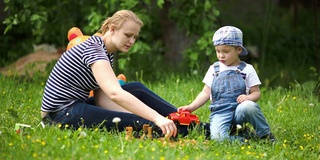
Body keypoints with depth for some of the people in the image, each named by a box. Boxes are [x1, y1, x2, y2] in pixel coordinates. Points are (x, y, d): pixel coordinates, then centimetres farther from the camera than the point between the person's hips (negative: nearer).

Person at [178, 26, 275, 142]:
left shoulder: (247, 69, 9)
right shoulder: (214, 69, 15)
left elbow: (256, 92, 8)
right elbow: (206, 93, 15)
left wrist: (249, 97, -16)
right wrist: (191, 107, 1)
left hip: (239, 111, -1)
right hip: (219, 113, 1)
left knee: (248, 106, -38)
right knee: (218, 137, -32)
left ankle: (266, 135, -14)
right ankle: (243, 140, -6)